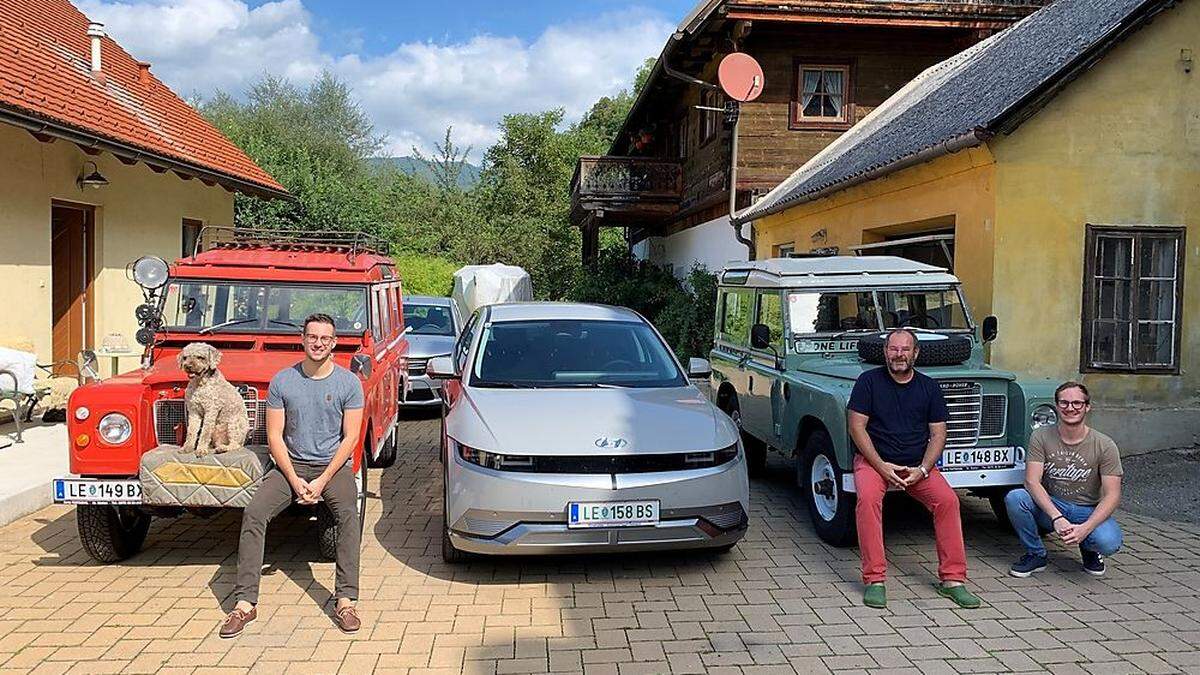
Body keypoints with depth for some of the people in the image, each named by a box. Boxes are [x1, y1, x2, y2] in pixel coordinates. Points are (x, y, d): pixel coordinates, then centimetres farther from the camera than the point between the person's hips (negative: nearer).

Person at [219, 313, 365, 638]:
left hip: (334, 465, -2)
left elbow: (350, 438, -6)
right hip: (291, 464, 2)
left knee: (348, 513, -28)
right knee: (254, 513, -19)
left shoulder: (348, 382, -4)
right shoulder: (282, 381, -1)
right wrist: (294, 480, -12)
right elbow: (275, 436, -1)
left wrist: (321, 482, -14)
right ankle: (245, 603, -13)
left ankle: (345, 601, -24)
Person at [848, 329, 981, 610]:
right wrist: (882, 466, -16)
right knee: (867, 498, -31)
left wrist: (922, 470, -13)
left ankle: (952, 579, -11)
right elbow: (857, 426, -7)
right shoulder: (869, 381, -2)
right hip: (874, 460, -2)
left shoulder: (929, 387, 6)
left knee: (947, 499, -22)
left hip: (918, 465, 3)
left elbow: (938, 434, 3)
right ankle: (874, 580, -25)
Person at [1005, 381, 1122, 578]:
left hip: (1088, 511, -1)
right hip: (1049, 506, 1)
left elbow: (1112, 495, -14)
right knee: (1014, 498, -29)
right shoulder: (1041, 437, -8)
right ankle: (1036, 555, -4)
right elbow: (1032, 482, -16)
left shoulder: (1105, 446, -10)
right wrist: (1057, 518, -31)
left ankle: (1090, 550, 9)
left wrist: (1085, 528, -29)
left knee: (1109, 542, -33)